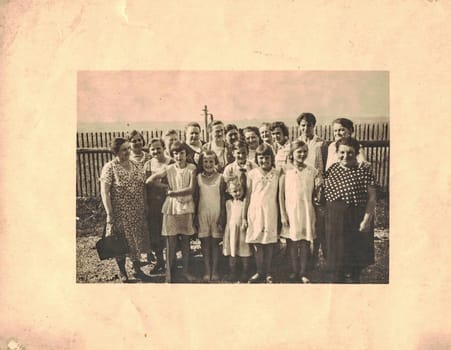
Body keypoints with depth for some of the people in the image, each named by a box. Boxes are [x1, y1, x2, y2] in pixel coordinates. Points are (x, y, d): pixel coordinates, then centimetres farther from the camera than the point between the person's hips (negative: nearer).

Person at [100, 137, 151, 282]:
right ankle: (122, 273, 24)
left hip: (137, 213, 5)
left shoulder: (136, 166, 6)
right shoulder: (109, 168, -11)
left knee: (136, 240, 14)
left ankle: (137, 269, 30)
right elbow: (104, 192, -14)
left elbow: (143, 187, 11)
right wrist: (109, 214, -18)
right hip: (120, 214, -5)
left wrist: (145, 208, 6)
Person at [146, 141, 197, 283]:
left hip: (186, 207, 0)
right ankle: (169, 272, 11)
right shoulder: (169, 169, 0)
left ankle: (186, 270, 19)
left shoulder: (191, 168, -2)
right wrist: (165, 188, -6)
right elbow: (149, 180, -2)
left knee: (186, 240, 8)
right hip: (171, 207, 0)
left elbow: (191, 189, -11)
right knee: (171, 241, 1)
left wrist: (174, 192, -16)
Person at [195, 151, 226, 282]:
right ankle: (207, 271, 12)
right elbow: (196, 197, 6)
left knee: (215, 243, 4)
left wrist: (222, 217, -5)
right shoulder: (198, 177, 3)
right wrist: (195, 217, 2)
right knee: (205, 243, 4)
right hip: (202, 213, 1)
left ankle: (215, 271, 11)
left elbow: (223, 198, 0)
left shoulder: (220, 178, -1)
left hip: (216, 213, -1)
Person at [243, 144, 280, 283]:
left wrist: (282, 215, 0)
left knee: (269, 244, 1)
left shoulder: (277, 174, 2)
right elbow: (248, 196, 6)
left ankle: (268, 273, 12)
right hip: (255, 211, 1)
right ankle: (260, 273, 16)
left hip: (271, 212, -1)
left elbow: (279, 196, 4)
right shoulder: (252, 174, 3)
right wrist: (244, 217, 5)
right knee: (257, 244, 4)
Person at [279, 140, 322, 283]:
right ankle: (295, 270, 22)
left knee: (305, 243, 4)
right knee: (292, 243, 7)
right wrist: (283, 215, -3)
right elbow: (281, 195, 0)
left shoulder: (312, 171, 3)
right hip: (291, 212, -1)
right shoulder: (286, 172, -2)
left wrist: (318, 186, -12)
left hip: (306, 212, 1)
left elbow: (314, 195, 8)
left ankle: (303, 273, 16)